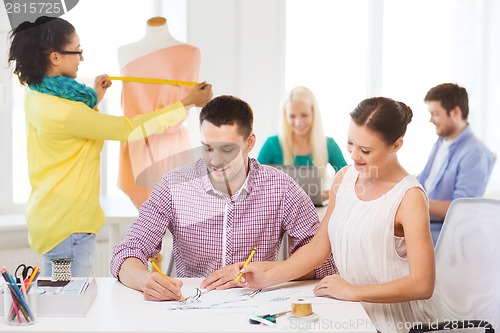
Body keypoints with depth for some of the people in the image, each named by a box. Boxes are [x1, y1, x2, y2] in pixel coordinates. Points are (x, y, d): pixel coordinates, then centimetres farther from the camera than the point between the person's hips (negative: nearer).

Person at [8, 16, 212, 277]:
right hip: (68, 225, -10)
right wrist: (187, 102, -16)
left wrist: (94, 99, 16)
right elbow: (128, 128, -22)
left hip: (49, 215, 10)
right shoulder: (66, 114, -26)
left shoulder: (35, 97, 3)